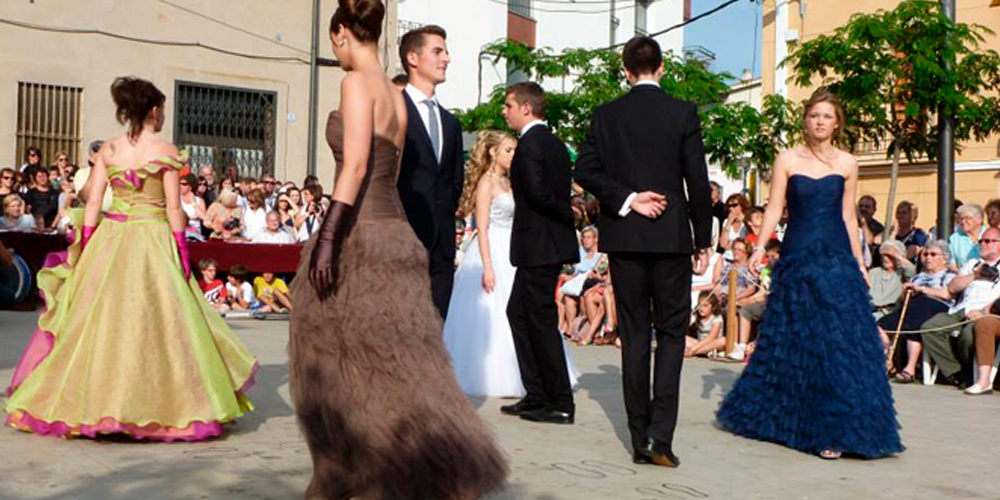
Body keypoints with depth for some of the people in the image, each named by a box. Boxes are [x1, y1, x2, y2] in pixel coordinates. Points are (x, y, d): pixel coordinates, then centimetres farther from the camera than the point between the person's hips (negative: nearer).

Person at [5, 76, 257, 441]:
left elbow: (93, 203, 4)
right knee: (155, 320, 1)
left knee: (99, 320, 10)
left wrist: (84, 248, 8)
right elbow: (173, 208, -7)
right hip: (153, 238, -4)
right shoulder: (165, 151, -5)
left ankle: (89, 402, 14)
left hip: (109, 240, 4)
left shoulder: (108, 150, 6)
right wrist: (182, 253, -2)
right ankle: (156, 406, 5)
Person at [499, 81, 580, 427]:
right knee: (518, 311, 15)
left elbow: (537, 192, -21)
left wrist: (567, 214, -10)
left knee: (542, 321, -2)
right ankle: (536, 395, 20)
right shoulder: (555, 143, 15)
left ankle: (561, 405, 6)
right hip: (551, 243, 10)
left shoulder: (530, 143, -14)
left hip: (538, 244, -10)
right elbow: (558, 193, 14)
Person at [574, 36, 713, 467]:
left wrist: (627, 199, -5)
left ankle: (640, 439, 12)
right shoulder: (683, 113, -2)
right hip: (671, 237, -2)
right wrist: (704, 240, 3)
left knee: (634, 335, 8)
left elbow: (585, 170, -5)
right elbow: (698, 181, -3)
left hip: (623, 238, 2)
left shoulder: (606, 115, 4)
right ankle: (660, 435, -5)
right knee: (671, 332, 6)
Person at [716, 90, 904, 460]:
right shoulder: (787, 160, 3)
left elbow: (848, 216, 12)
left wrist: (859, 261, 10)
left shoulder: (847, 164, 8)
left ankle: (834, 429, 4)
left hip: (837, 259, 2)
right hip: (798, 258, -1)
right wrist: (760, 247, -12)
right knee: (796, 342, 4)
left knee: (842, 340, -4)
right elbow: (774, 208, 0)